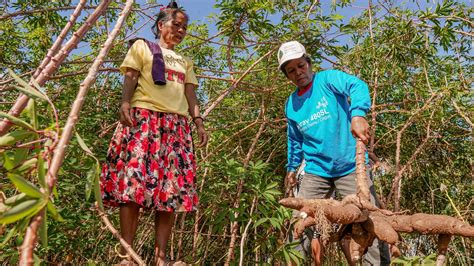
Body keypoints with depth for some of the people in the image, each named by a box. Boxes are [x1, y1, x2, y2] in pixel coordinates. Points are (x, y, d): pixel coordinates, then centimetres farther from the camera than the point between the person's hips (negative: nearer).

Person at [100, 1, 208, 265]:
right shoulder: (142, 47, 17)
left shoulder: (185, 62, 29)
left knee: (172, 189, -5)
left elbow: (190, 94, 21)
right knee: (134, 183, -15)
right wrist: (125, 103, -15)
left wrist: (199, 122, 6)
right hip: (143, 118, -4)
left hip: (177, 126, 4)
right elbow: (130, 78, 3)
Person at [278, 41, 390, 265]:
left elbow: (357, 86, -24)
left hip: (351, 167, -4)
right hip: (316, 171, 4)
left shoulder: (328, 79, -3)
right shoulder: (290, 105, 11)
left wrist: (357, 114, -42)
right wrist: (292, 167, 24)